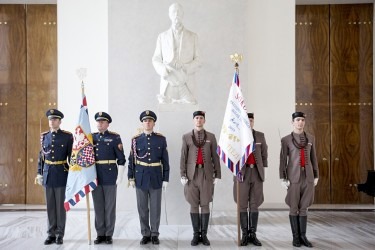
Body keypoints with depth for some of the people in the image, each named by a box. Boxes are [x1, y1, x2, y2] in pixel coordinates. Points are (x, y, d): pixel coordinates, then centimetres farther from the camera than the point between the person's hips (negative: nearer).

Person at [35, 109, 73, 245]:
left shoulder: (67, 136, -2)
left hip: (61, 174, -3)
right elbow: (41, 156, 12)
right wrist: (39, 173, 8)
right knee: (50, 205, 8)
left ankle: (60, 234, 12)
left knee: (61, 204, 2)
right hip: (48, 174, 4)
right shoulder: (44, 136, 9)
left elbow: (71, 156, -2)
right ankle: (51, 234, 17)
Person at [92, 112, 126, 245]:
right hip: (95, 177, 4)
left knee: (110, 207, 3)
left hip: (110, 177, -4)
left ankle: (109, 234, 12)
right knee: (98, 207, 8)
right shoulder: (91, 137, 9)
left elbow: (121, 159, -5)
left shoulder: (115, 138, -3)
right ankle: (100, 234, 18)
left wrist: (119, 177, -10)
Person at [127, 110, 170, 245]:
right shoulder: (136, 140, 2)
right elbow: (131, 160, 4)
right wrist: (131, 177, 0)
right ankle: (145, 234, 18)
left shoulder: (161, 139, 1)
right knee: (142, 208, 7)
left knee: (155, 208, 5)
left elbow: (165, 161, 2)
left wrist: (166, 179, -1)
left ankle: (154, 234, 17)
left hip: (156, 178, 0)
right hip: (141, 178, 1)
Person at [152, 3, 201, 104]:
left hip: (186, 83, 0)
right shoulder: (162, 37, 10)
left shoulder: (192, 36, 9)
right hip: (168, 83, 1)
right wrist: (164, 72, -11)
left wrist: (184, 69, -12)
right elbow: (156, 60, 10)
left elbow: (197, 61, 7)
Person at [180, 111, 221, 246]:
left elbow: (215, 157, 4)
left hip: (206, 174, 0)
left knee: (205, 205, 2)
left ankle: (204, 234, 11)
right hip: (192, 175, 0)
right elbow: (183, 157, 2)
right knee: (193, 205, 3)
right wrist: (182, 175, -5)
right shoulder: (186, 137, 4)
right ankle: (196, 234, 12)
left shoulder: (211, 137, 6)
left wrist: (217, 175, -1)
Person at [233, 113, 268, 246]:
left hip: (257, 173, 2)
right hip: (242, 173, -2)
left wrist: (262, 170, 6)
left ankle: (253, 234, 11)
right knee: (242, 205, 0)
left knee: (254, 205, 4)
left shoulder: (260, 136, 8)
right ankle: (245, 235, 8)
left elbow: (264, 154, 12)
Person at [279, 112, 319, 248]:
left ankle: (303, 236, 13)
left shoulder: (310, 138, 8)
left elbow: (313, 158, 11)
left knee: (303, 207, 6)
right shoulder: (286, 140, -2)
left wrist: (316, 176, 8)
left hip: (308, 176, 3)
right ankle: (295, 237, 11)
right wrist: (283, 179, -9)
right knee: (294, 207, 2)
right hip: (293, 176, -3)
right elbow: (283, 160, -3)